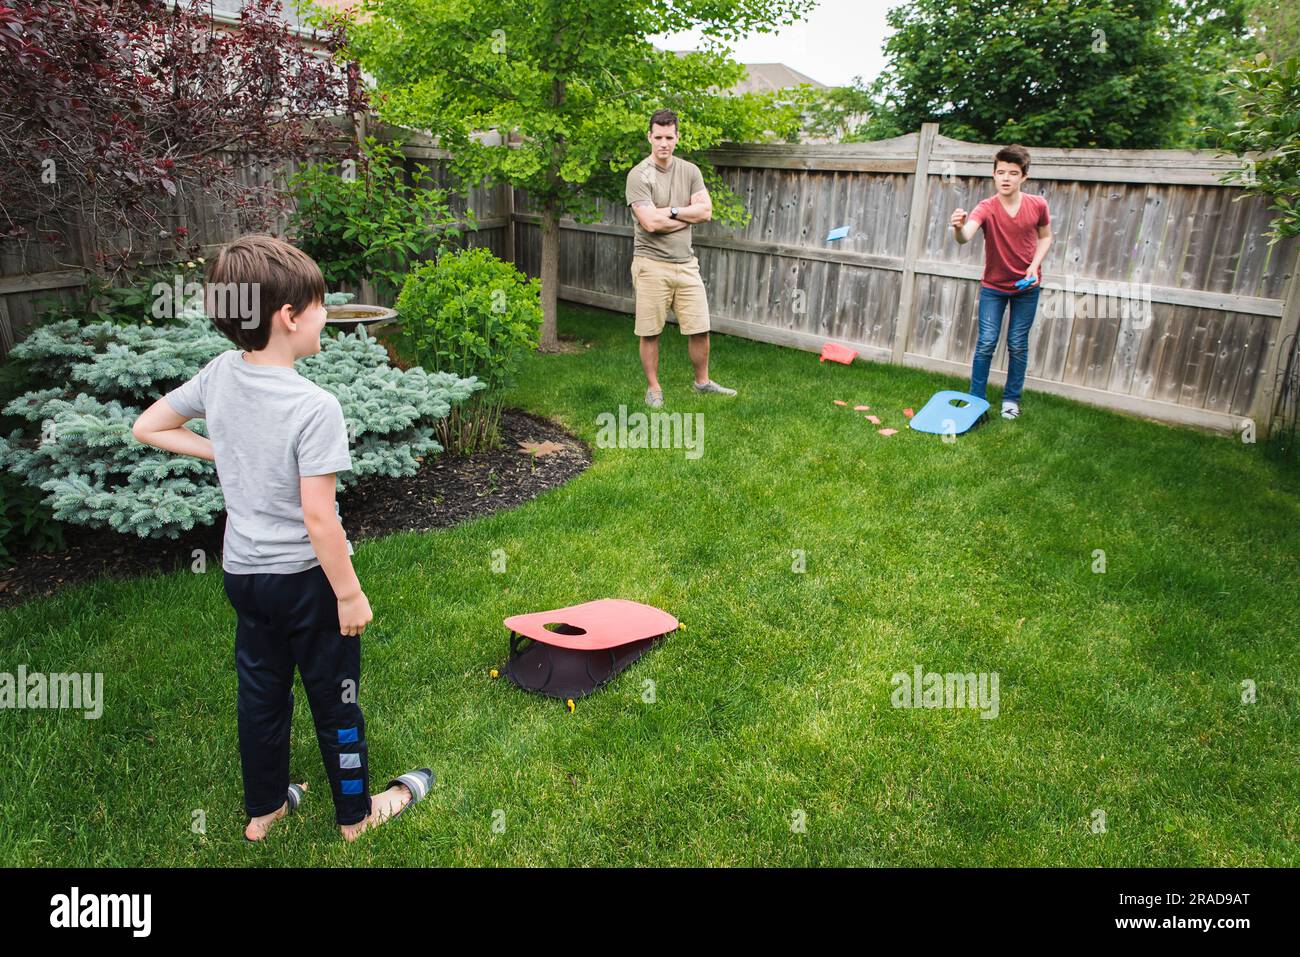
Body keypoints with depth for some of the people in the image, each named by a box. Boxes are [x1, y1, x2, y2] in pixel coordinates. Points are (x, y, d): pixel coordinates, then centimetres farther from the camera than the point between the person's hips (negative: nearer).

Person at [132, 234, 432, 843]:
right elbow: (318, 518, -25)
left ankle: (263, 809, 40)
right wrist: (350, 593, -15)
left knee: (261, 692, 22)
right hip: (306, 577, -6)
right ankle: (355, 812, 31)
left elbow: (147, 428, 8)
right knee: (334, 696, 12)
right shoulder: (314, 407, -26)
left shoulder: (220, 375, -6)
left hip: (243, 572, 6)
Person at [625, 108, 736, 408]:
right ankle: (653, 388, 19)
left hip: (686, 263, 4)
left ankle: (702, 381, 27)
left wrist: (671, 211, -10)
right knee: (649, 333, 3)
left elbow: (706, 211, 0)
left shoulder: (690, 171, 8)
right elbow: (650, 222, -18)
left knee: (699, 329, 8)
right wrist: (689, 215, -5)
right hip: (652, 264, -4)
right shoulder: (639, 175, -8)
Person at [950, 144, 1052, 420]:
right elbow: (966, 236, -40)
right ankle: (976, 398, 11)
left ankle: (1011, 399, 20)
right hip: (993, 286, -1)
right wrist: (959, 227, -63)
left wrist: (1035, 264, -12)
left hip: (1027, 286, 1)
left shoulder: (1037, 205, -12)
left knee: (1018, 344, 7)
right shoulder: (986, 208, -20)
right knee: (986, 342, -2)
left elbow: (1046, 237, 5)